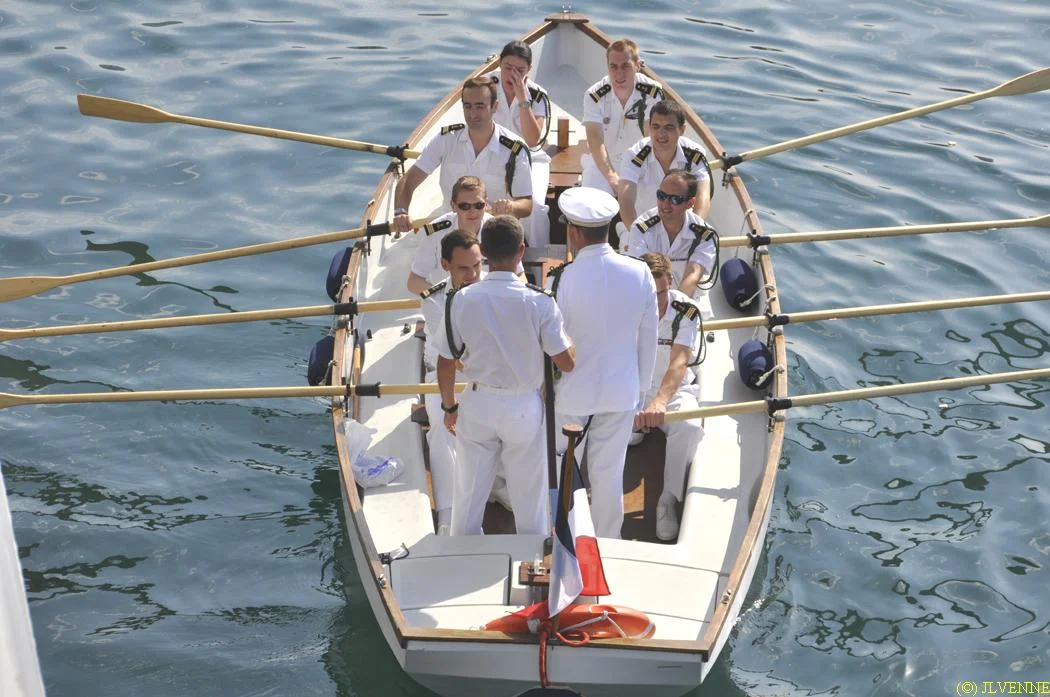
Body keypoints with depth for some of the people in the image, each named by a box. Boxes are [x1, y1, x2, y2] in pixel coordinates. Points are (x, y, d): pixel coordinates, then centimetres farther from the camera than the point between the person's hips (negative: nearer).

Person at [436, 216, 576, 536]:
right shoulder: (539, 302, -18)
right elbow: (567, 363, -14)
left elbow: (446, 363, -5)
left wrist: (449, 406, 11)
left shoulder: (461, 300, -13)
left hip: (477, 404, 2)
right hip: (524, 408, -2)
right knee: (529, 498, 16)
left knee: (468, 494, 18)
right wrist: (568, 334, 6)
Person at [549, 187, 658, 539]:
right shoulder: (640, 273, -10)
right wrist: (641, 385, 14)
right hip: (621, 391, 3)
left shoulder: (561, 280, -21)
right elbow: (648, 337, 0)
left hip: (570, 392, -3)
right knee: (610, 471, 16)